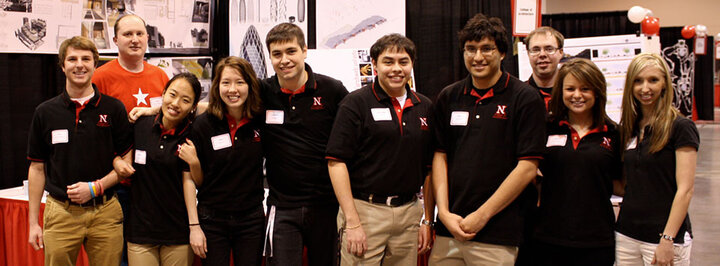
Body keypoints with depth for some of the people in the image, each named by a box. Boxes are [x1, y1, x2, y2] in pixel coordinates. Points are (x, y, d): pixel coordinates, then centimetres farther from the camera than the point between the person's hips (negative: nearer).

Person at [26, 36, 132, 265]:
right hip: (61, 212, 1)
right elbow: (37, 168, 8)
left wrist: (96, 187, -12)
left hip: (105, 212, -1)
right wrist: (33, 222, 6)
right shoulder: (46, 112, 5)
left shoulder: (113, 108, 1)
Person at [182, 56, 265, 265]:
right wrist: (194, 226, -11)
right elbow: (191, 180, -1)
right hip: (212, 221, -1)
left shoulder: (261, 121, -3)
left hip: (252, 219, 2)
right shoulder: (203, 124, -7)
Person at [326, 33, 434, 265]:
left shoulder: (424, 107, 10)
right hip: (364, 210, -4)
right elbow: (336, 162, -10)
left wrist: (427, 220, 9)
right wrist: (352, 222, -15)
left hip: (409, 212, 5)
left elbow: (429, 168, 14)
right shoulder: (356, 103, -4)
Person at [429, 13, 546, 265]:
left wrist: (481, 215, -11)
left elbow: (527, 167, -9)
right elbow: (440, 156, 8)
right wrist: (444, 212, -3)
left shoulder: (525, 98, -5)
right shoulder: (448, 97, 8)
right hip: (449, 227, 4)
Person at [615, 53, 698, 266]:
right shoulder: (627, 128, 9)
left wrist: (667, 240, -18)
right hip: (626, 234, 5)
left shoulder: (680, 127, -8)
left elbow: (685, 190, -13)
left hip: (664, 235, -5)